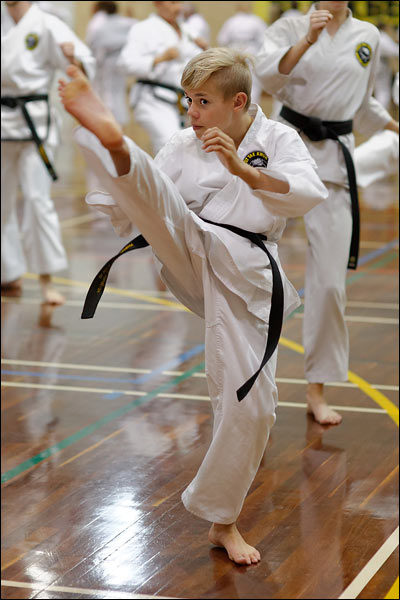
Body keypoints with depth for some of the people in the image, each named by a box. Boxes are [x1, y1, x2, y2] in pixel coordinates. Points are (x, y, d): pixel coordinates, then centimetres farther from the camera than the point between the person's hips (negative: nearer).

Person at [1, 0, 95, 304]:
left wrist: (75, 58, -37)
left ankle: (47, 280, -3)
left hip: (34, 121, -5)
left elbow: (84, 60, -16)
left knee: (38, 197, -11)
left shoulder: (46, 25, -7)